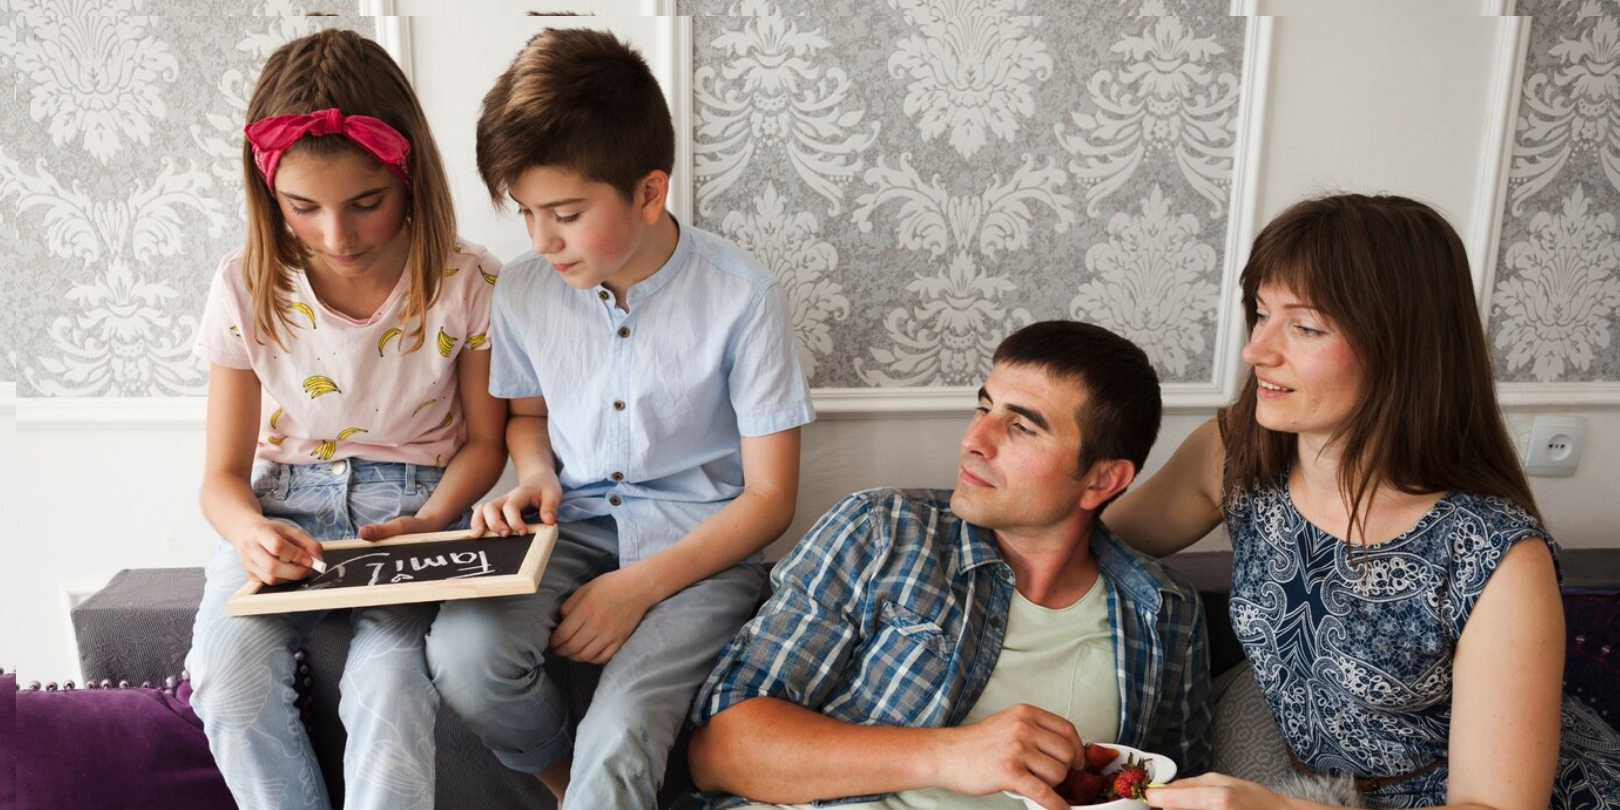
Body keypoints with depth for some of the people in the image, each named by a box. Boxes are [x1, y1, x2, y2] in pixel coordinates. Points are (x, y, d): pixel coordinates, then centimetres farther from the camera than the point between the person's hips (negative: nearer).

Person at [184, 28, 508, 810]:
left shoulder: (465, 283, -8)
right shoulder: (248, 288, -5)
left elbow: (482, 440, 4)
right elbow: (223, 474, 2)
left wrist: (430, 521, -15)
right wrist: (249, 530, -22)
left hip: (412, 505, -1)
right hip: (280, 507, 2)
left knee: (389, 674, -31)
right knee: (228, 673, -27)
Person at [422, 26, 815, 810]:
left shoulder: (740, 297, -14)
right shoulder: (523, 290, -2)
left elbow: (769, 496, -9)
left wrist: (641, 585, -17)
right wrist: (534, 479, -4)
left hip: (698, 546, -4)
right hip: (571, 530, 5)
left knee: (617, 742, -29)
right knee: (463, 652, -25)